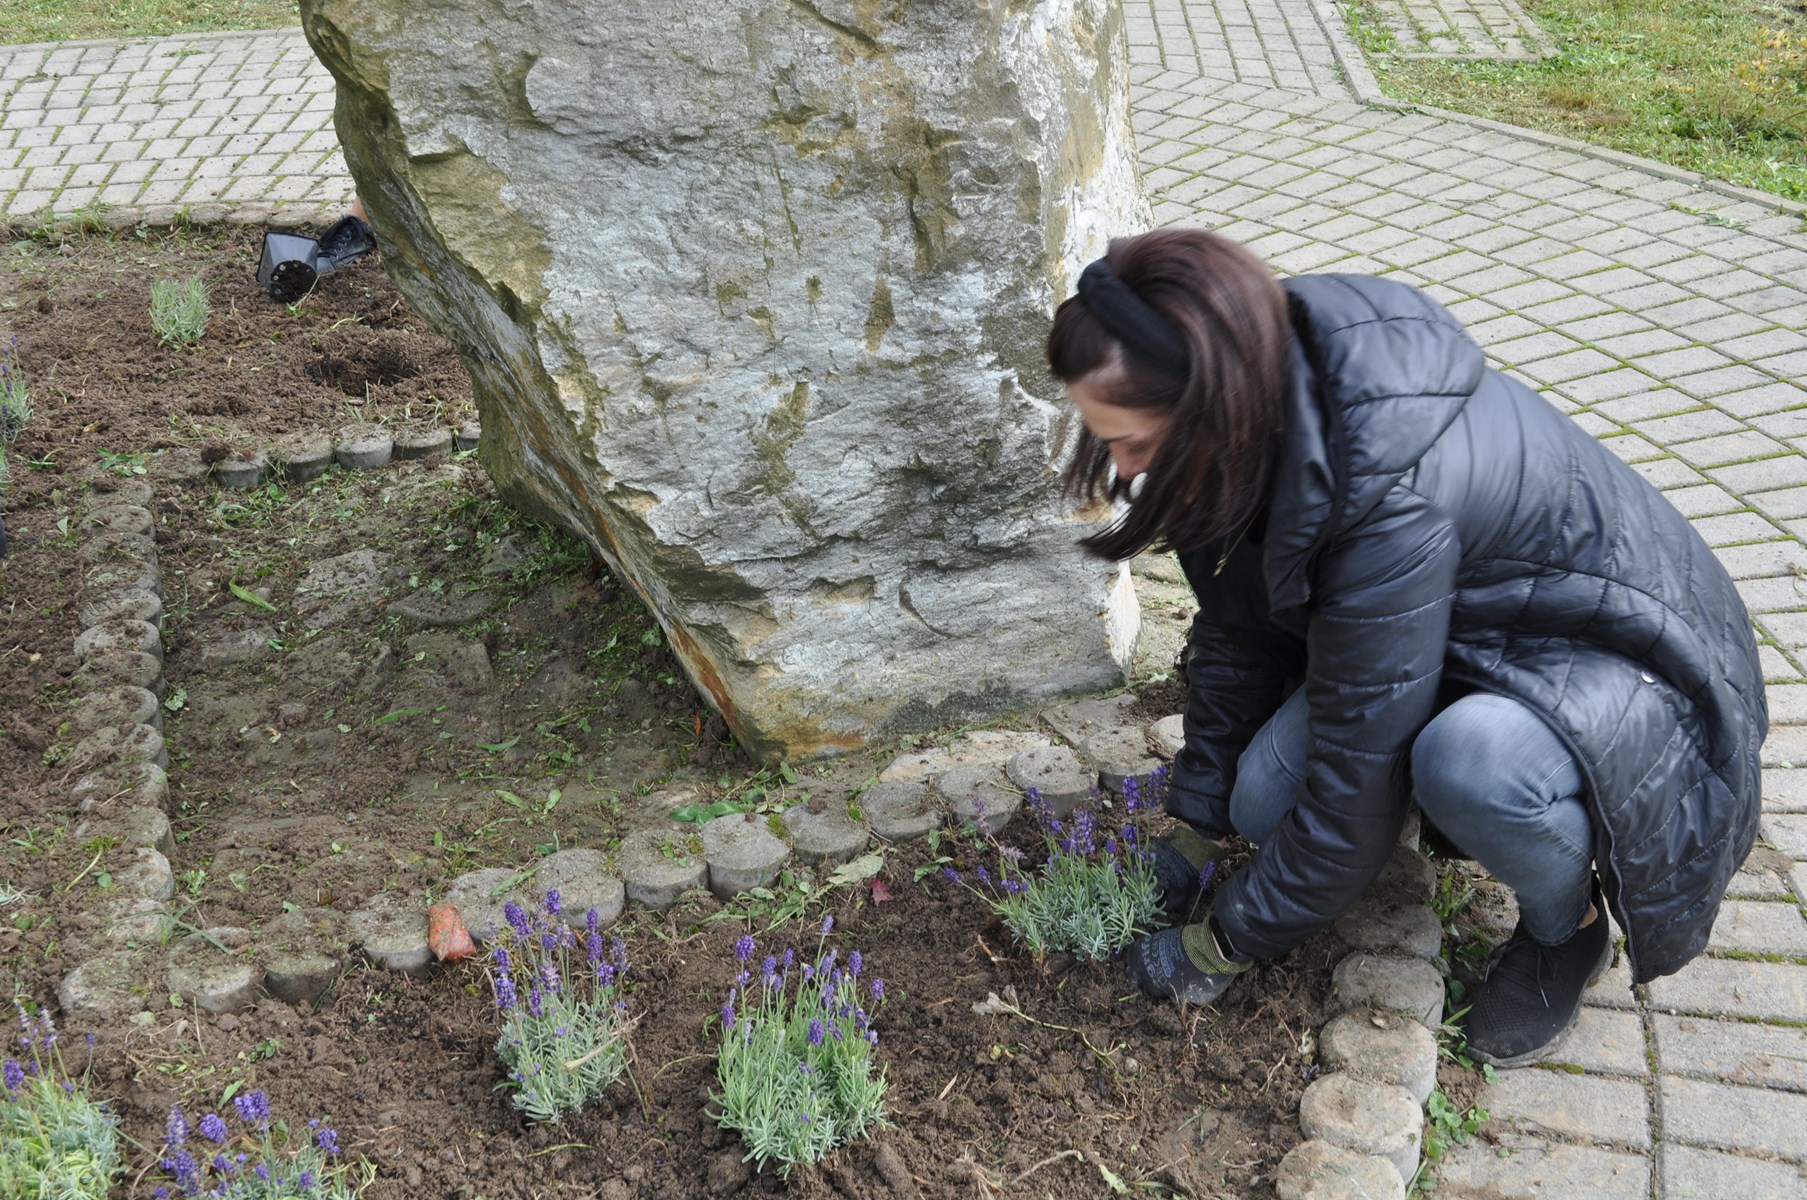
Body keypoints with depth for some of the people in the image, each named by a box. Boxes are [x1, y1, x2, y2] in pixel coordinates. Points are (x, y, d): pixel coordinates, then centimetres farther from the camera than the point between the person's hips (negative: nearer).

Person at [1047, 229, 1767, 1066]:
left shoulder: (1392, 494, -38)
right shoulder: (1271, 411, -15)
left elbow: (1354, 783, -29)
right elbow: (1238, 633, 0)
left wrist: (1224, 945, -16)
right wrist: (1192, 832, 5)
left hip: (1617, 648, -6)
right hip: (1467, 637, 7)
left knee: (1470, 761, -38)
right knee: (1265, 803, -14)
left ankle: (1567, 926, -6)